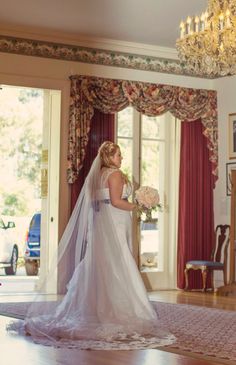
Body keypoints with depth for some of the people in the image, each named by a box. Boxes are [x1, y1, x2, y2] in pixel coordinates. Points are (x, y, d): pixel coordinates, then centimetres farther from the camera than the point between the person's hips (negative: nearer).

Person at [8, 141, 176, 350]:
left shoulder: (98, 174, 16)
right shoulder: (115, 173, -9)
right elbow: (116, 201, -18)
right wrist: (136, 206, -7)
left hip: (100, 223, 9)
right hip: (113, 224, -9)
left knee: (101, 267, 11)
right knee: (116, 267, -6)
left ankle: (97, 308, 14)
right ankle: (114, 310, -5)